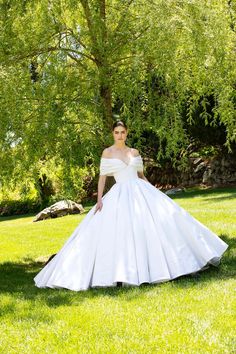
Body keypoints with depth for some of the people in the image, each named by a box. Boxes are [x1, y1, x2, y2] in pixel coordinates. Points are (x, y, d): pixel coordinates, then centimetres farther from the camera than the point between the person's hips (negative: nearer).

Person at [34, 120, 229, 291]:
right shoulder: (107, 152, 3)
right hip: (119, 195, -3)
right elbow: (102, 177, -1)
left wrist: (155, 192, 11)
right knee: (119, 232, -12)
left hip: (140, 192, 3)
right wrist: (99, 199, -11)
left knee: (156, 222, -3)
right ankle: (123, 273, -7)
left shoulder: (135, 152, 12)